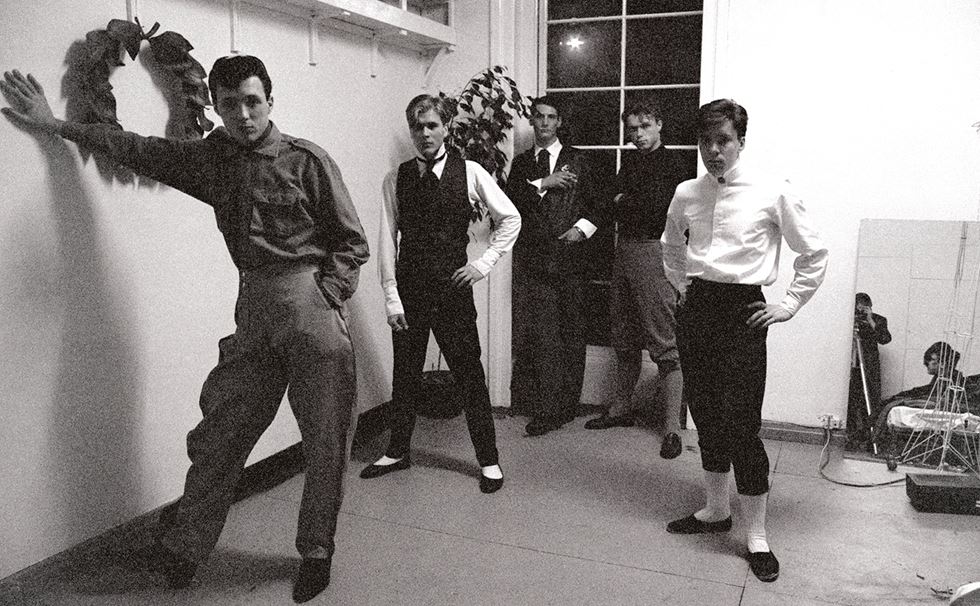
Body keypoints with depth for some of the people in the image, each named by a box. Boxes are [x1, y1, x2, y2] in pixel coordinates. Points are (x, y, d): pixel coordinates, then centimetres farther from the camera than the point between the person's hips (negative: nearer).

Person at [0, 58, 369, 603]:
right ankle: (184, 549, 22)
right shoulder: (212, 158, 10)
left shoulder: (308, 160, -5)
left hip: (311, 299, -4)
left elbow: (352, 242, -2)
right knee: (219, 434, 7)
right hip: (254, 307, 5)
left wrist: (326, 298, -13)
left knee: (325, 441, 3)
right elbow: (139, 149, 21)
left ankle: (317, 553, 20)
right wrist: (55, 124, 25)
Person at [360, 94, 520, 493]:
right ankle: (397, 451, 31)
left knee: (469, 374, 4)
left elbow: (510, 219, 6)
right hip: (408, 289, 2)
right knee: (404, 373, 13)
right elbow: (387, 239, -1)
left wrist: (484, 263, -1)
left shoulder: (469, 173, -2)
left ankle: (488, 460, 18)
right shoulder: (396, 179, 2)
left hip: (452, 287, -2)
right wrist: (391, 297, -7)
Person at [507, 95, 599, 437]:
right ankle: (544, 407, 2)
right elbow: (510, 201, 0)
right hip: (532, 258, 1)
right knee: (536, 334, -4)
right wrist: (542, 184, -9)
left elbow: (594, 205, 9)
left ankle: (565, 405, 9)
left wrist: (581, 227, -8)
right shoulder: (521, 162, 15)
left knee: (570, 334, 0)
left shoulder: (576, 159, 11)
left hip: (568, 255, -1)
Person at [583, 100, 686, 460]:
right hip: (624, 249, 8)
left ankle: (672, 427, -4)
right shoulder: (629, 163, 17)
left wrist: (625, 202, -2)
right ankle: (620, 409, 29)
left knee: (664, 344, -7)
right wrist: (629, 206, -5)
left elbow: (658, 212, -14)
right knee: (625, 340, 16)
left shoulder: (670, 165, -6)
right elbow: (615, 209, 14)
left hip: (653, 251, -8)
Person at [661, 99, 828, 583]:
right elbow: (671, 247, 25)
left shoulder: (772, 193, -6)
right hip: (696, 308, 5)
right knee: (705, 415, 12)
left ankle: (756, 536, 10)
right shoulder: (686, 194, 5)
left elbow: (814, 254, 3)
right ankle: (715, 511, 30)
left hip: (743, 311, -4)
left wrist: (789, 305, 0)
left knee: (741, 422, -6)